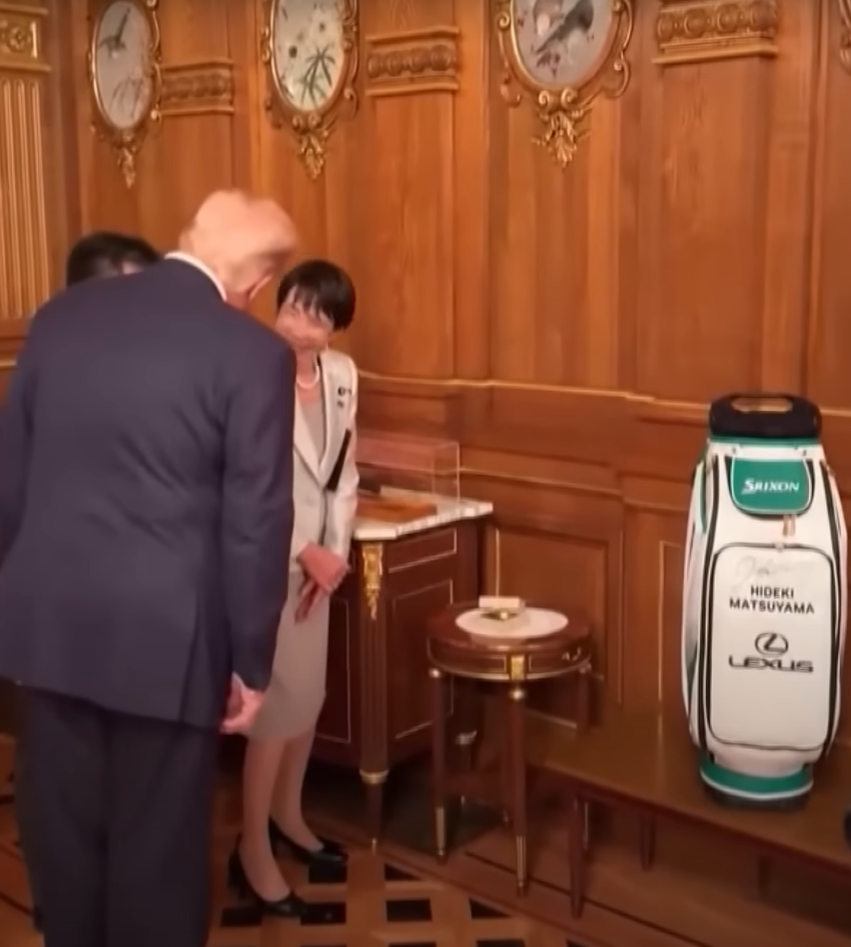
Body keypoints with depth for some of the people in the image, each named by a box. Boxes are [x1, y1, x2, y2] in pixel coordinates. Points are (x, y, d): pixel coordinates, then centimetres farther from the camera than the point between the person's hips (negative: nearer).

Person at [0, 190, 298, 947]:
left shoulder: (61, 314, 3)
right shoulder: (254, 353, -11)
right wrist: (251, 660, -2)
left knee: (64, 828, 19)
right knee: (159, 840, 12)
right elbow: (256, 522, -11)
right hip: (165, 633, -4)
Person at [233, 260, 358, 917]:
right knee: (280, 701, -3)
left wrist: (335, 550, 0)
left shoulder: (342, 375, 3)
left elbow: (344, 474, 9)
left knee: (309, 694, 16)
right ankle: (253, 851, 13)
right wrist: (307, 553, -17)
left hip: (316, 558, 7)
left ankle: (287, 816, 36)